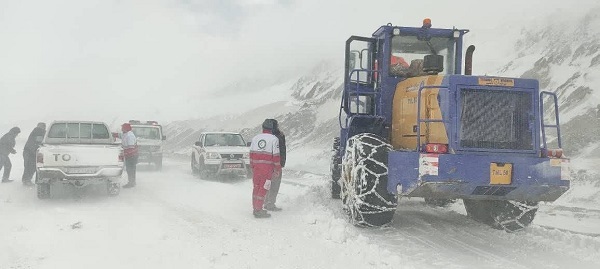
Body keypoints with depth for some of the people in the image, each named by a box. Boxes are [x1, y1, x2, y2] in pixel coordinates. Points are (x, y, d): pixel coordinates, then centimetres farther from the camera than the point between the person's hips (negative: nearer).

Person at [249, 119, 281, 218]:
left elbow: (251, 153, 11)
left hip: (256, 166, 5)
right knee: (263, 188, -1)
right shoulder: (274, 139, -6)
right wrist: (278, 169, 2)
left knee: (256, 187, 14)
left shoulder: (255, 138, 8)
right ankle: (258, 210, -2)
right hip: (267, 166, -5)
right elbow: (276, 155, -7)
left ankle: (255, 208, 22)